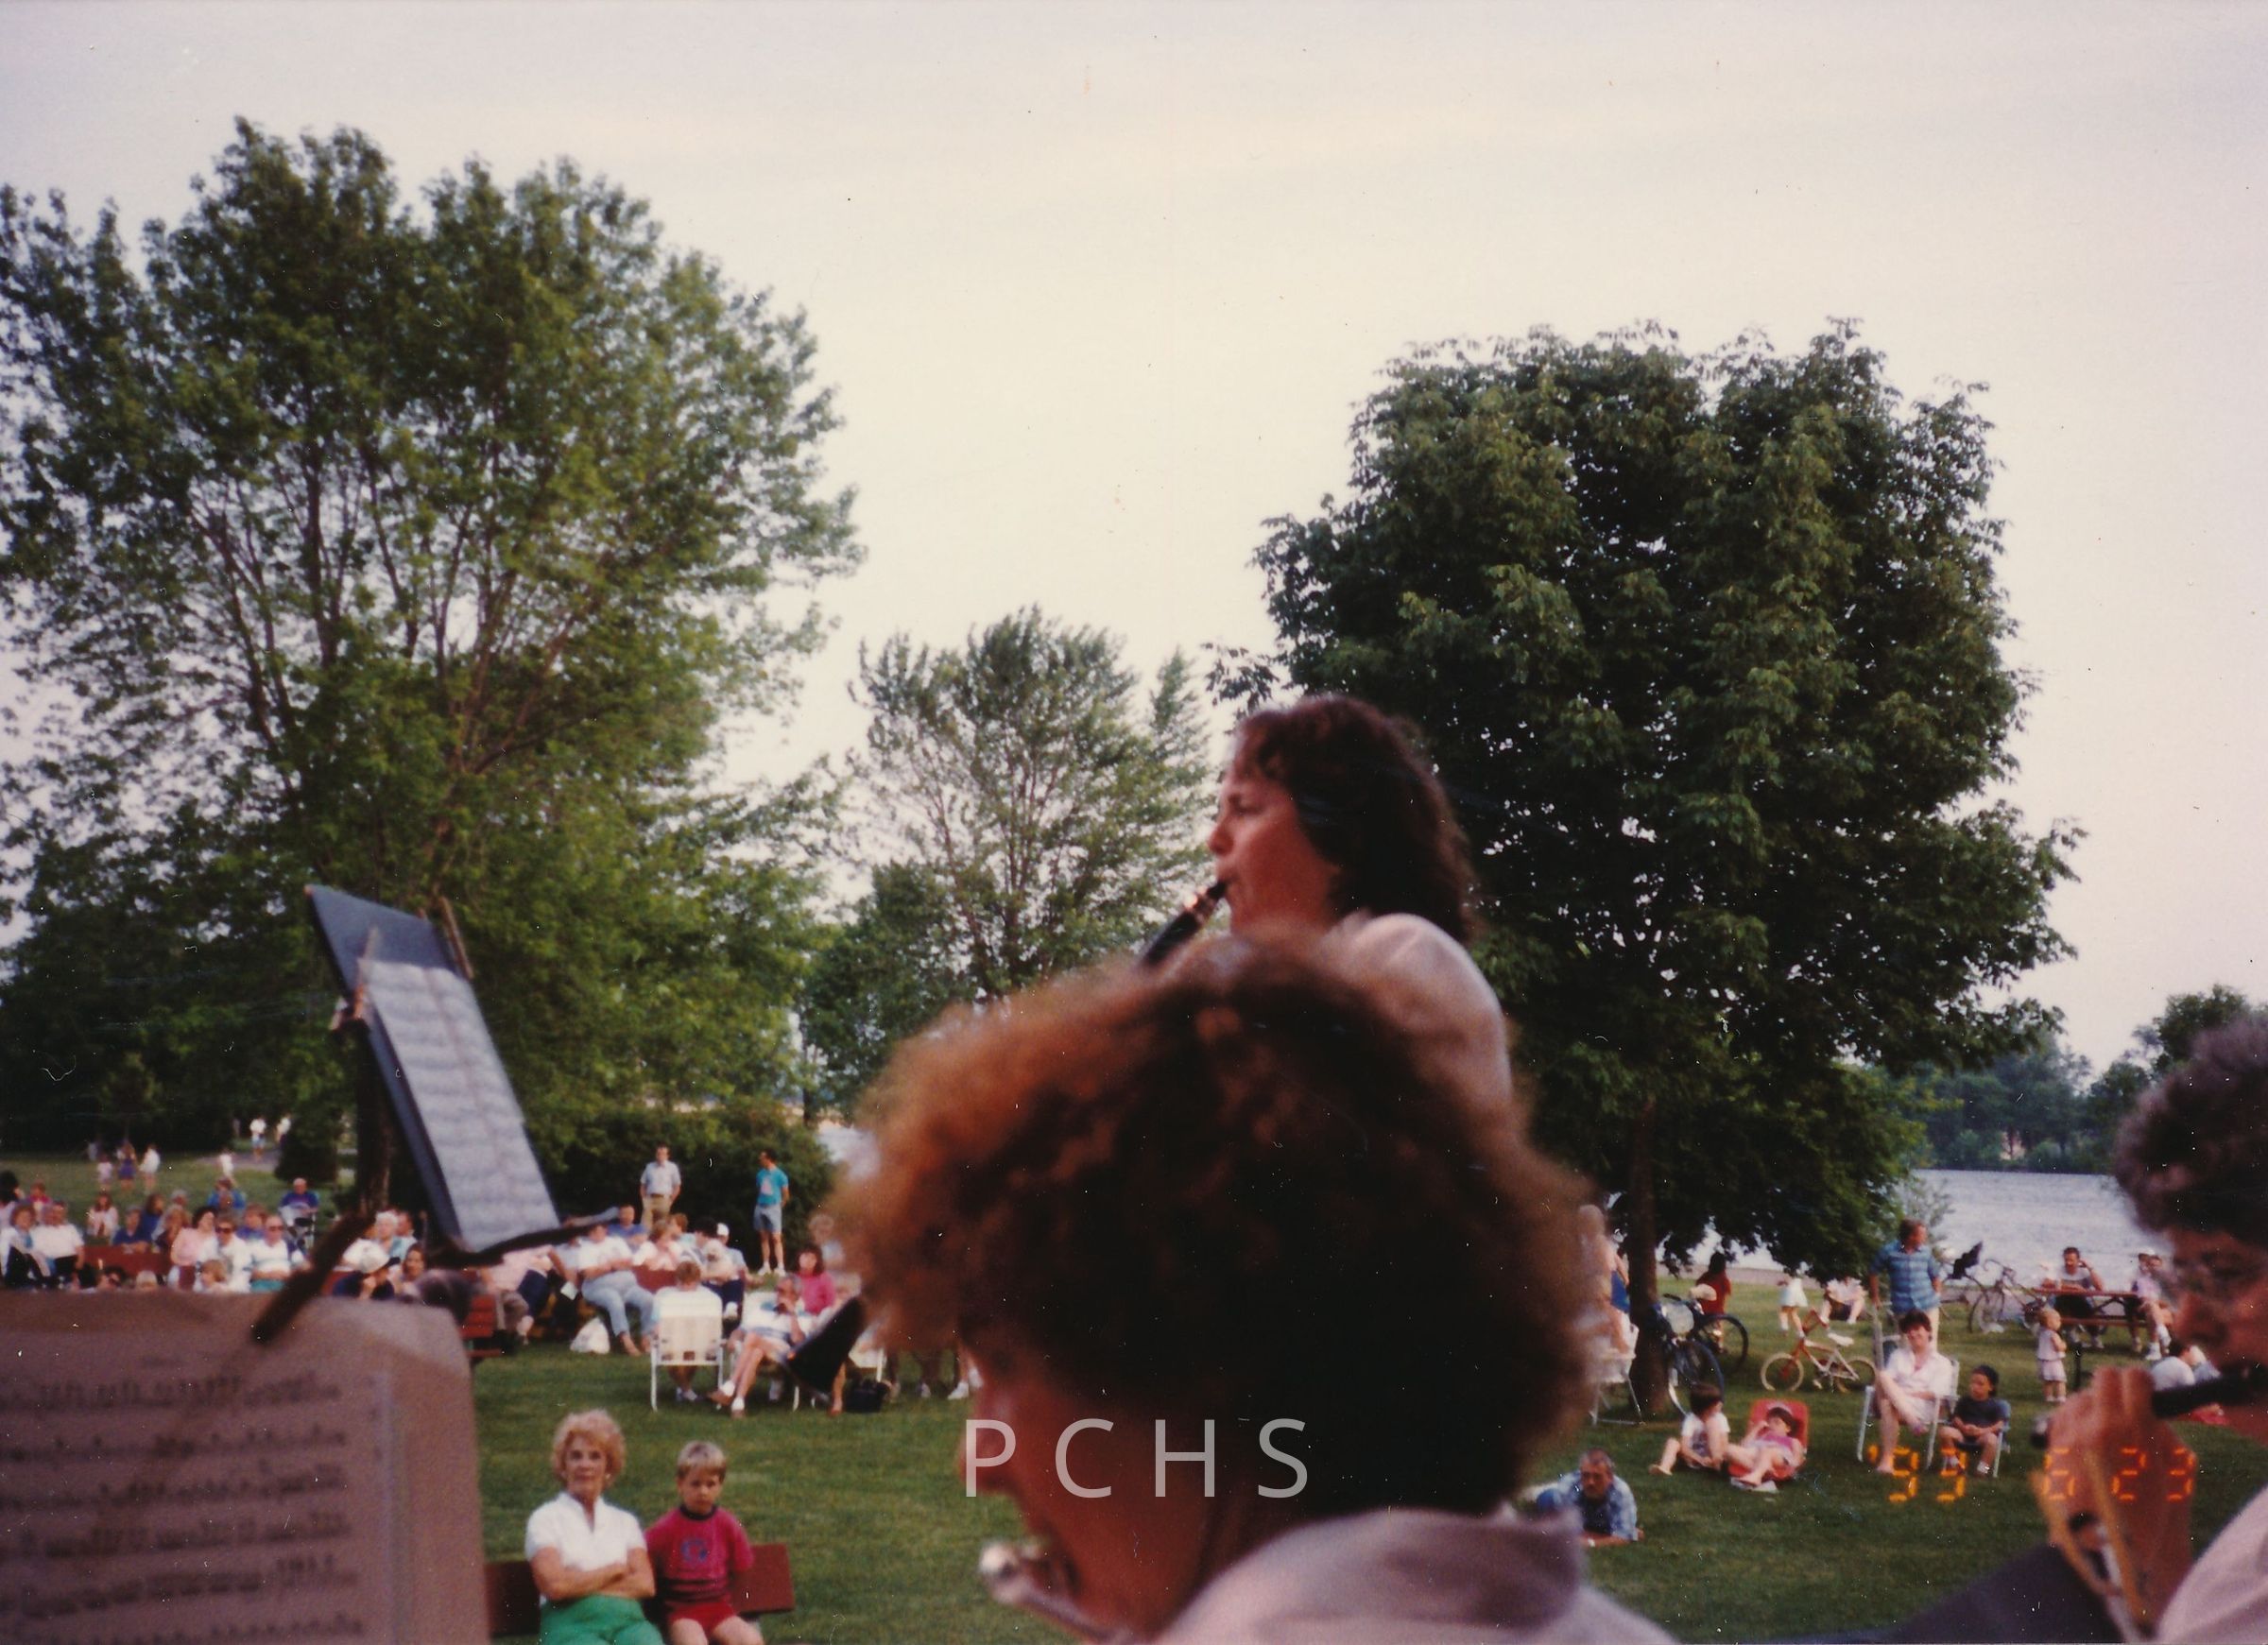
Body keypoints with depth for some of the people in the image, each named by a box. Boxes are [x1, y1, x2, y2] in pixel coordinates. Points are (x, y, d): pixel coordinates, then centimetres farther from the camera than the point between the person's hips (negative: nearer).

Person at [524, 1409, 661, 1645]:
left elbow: (645, 1584, 6)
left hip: (627, 1620, 3)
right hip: (572, 1625, -3)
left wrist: (580, 1583, -3)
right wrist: (614, 1570, 4)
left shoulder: (625, 1521, 21)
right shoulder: (545, 1519, 10)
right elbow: (554, 1585, -5)